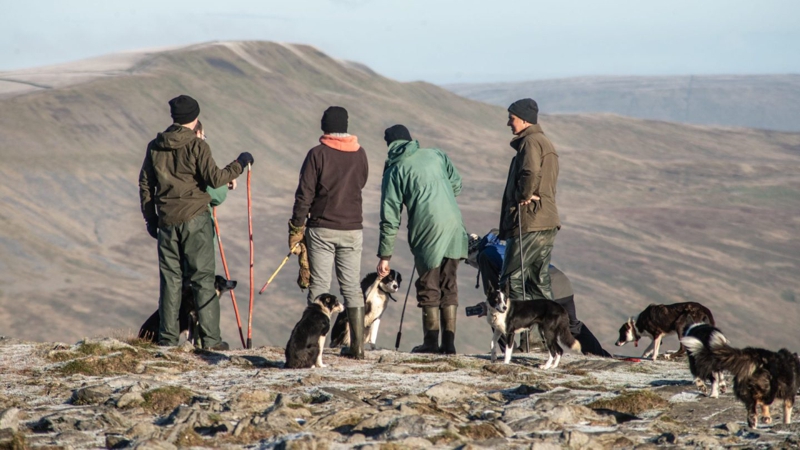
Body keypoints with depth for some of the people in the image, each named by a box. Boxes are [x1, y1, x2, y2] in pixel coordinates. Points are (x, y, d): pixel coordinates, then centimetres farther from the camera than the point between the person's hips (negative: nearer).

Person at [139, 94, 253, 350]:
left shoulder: (155, 147, 7)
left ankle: (168, 337, 9)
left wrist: (150, 218, 19)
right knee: (203, 278, -1)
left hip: (166, 221, 4)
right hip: (195, 218, -4)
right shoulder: (196, 146, -8)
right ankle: (210, 337, -5)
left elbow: (145, 184, 11)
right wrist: (239, 164, 0)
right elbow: (214, 179, -14)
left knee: (170, 279, 10)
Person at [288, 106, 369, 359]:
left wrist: (296, 228, -2)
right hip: (352, 229, 3)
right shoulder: (360, 154, 3)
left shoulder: (318, 154, -9)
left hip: (321, 229, -3)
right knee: (352, 287, 8)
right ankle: (357, 345, 5)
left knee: (319, 287, 0)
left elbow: (304, 194, -9)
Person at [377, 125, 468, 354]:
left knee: (429, 286, 8)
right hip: (454, 226, 4)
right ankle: (449, 341, 11)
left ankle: (431, 342, 8)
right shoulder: (436, 155, 13)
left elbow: (390, 217, 1)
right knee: (449, 285, 12)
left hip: (427, 230, -4)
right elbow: (456, 185, 14)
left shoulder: (394, 171, 4)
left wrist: (385, 255, 4)